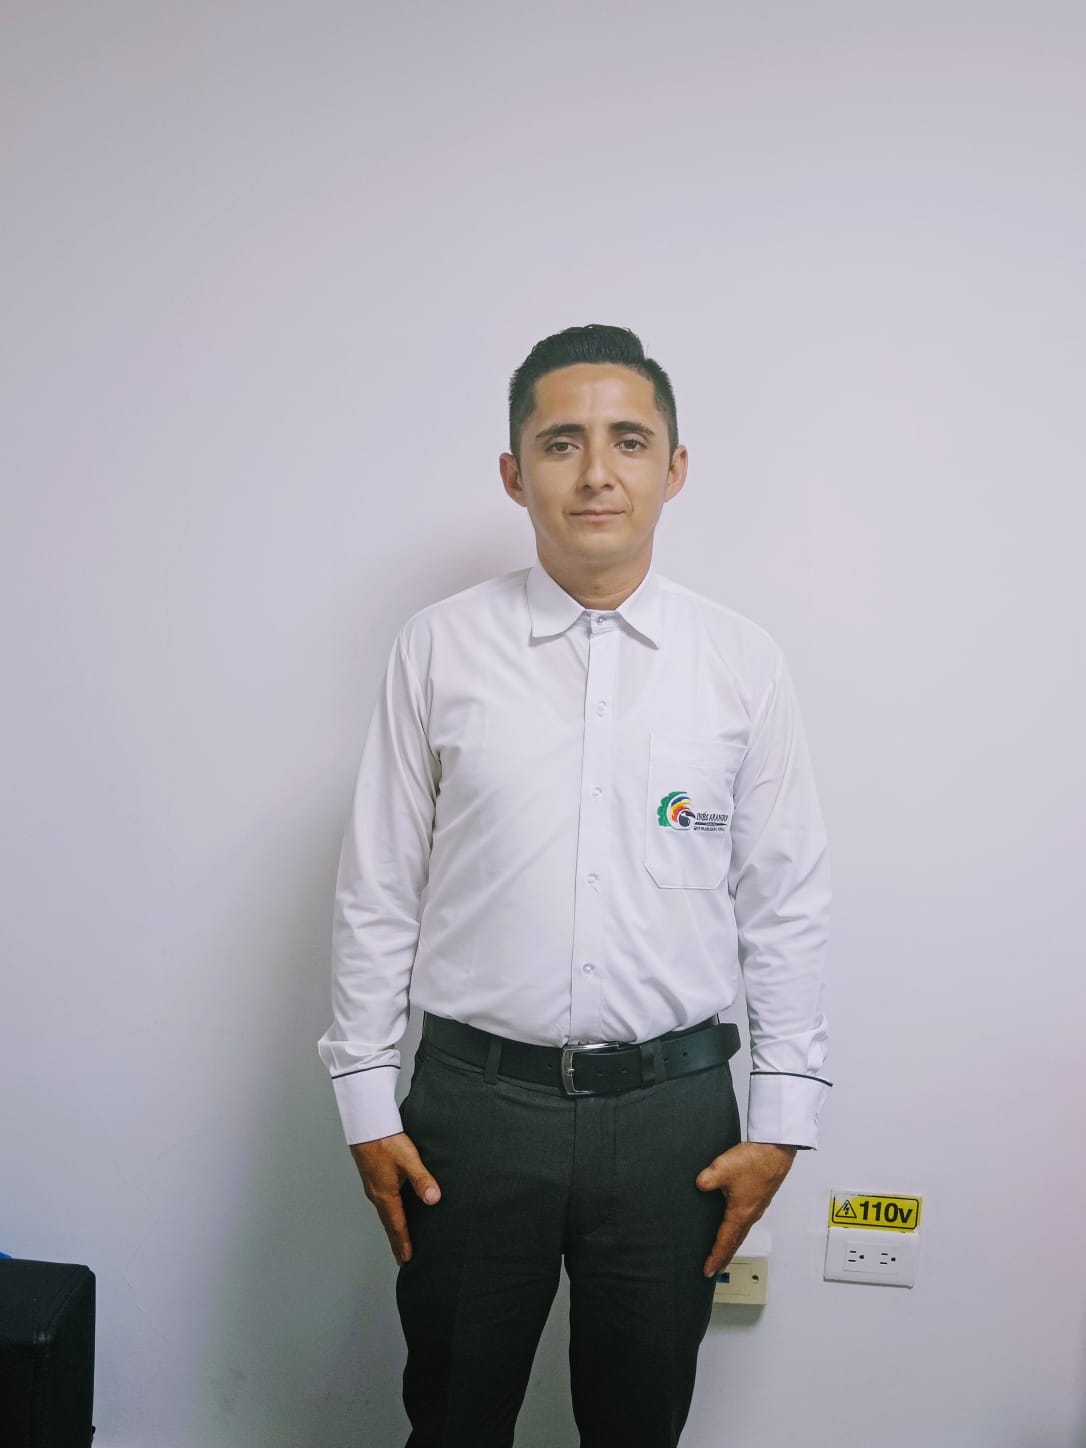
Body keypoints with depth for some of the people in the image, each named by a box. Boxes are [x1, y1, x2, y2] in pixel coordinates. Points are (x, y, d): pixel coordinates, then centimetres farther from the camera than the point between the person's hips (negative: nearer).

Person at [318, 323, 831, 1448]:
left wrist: (783, 1115, 1)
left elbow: (787, 902, 1)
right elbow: (377, 889, 0)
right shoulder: (439, 649, -4)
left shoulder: (741, 662, -2)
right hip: (474, 1099, 0)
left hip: (673, 1106, 1)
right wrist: (365, 1095, 1)